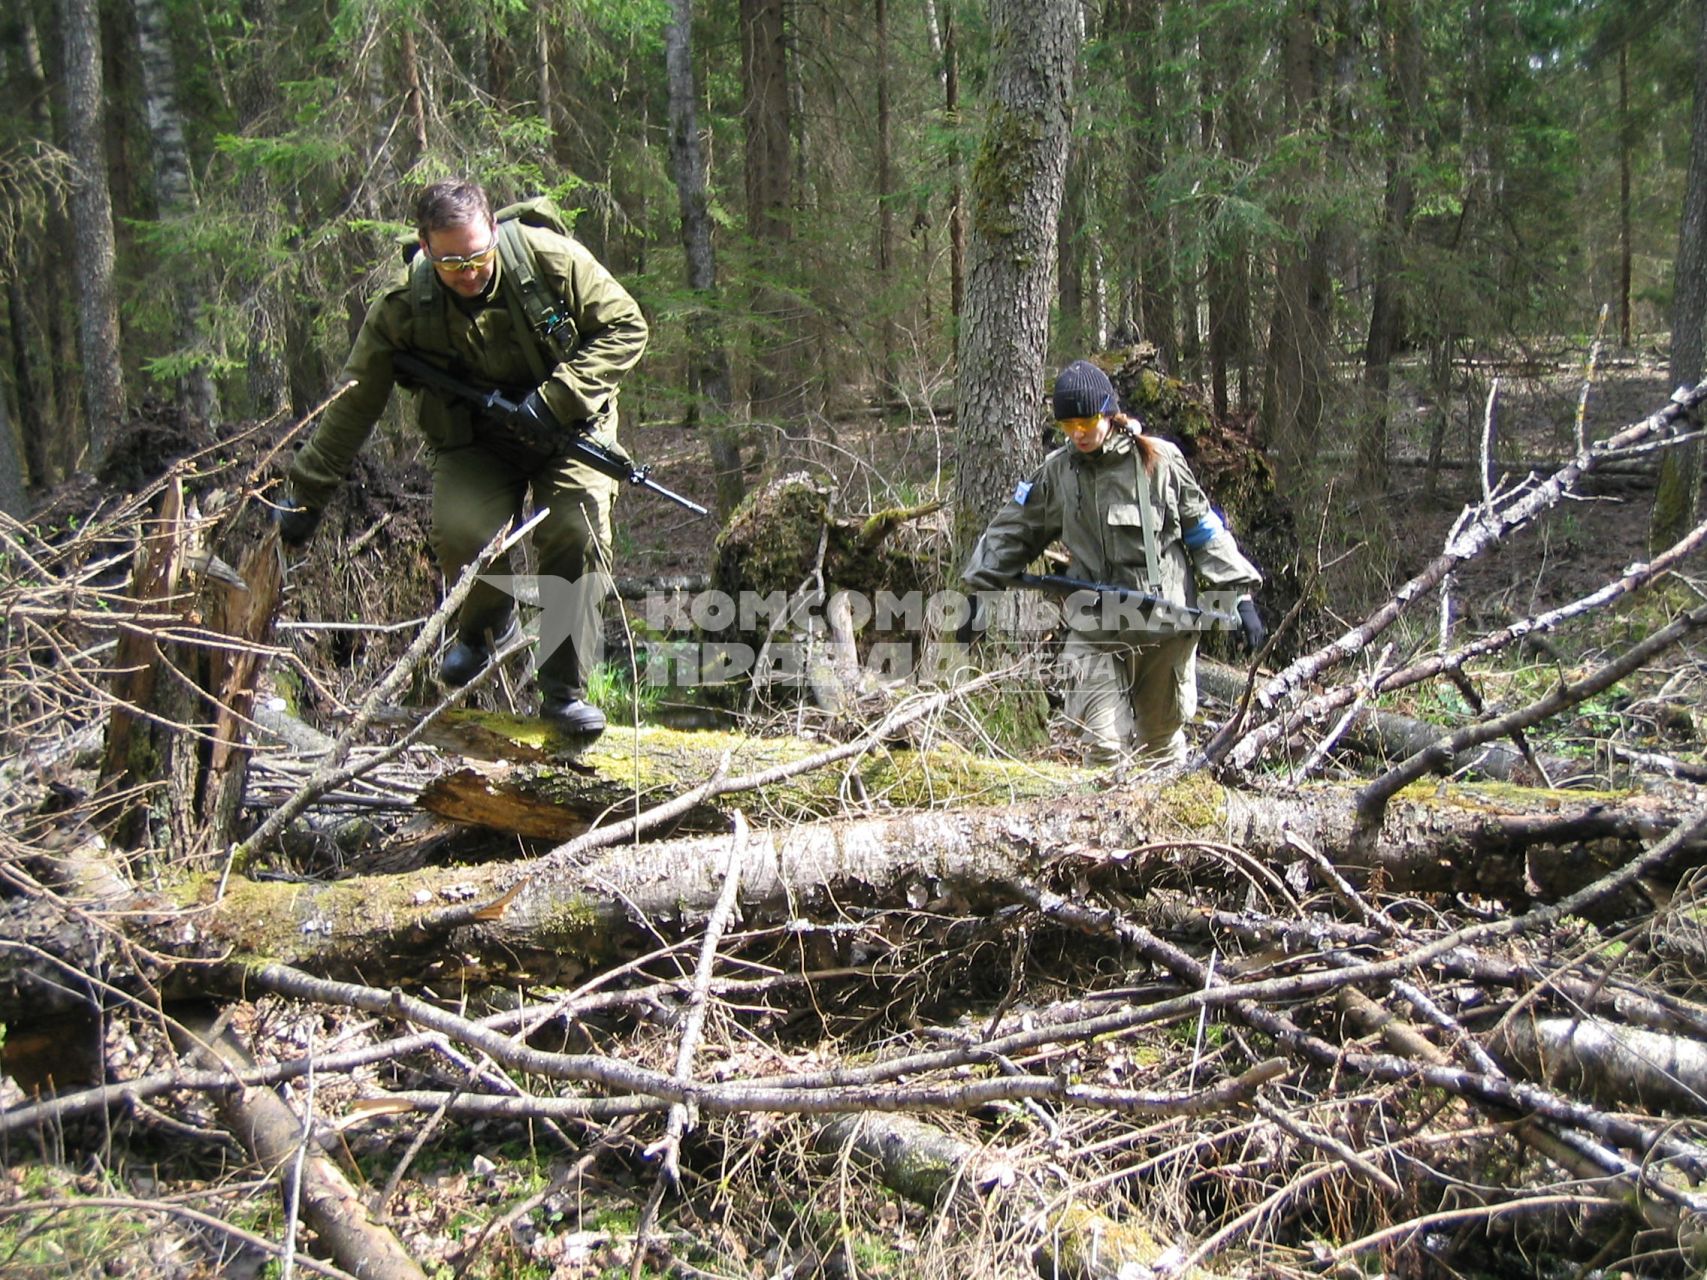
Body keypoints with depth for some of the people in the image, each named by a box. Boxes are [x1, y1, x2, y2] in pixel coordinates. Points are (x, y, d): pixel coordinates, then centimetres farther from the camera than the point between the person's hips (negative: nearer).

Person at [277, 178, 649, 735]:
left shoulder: (551, 259, -19)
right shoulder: (403, 305, -14)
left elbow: (626, 326, -12)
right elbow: (354, 404, -7)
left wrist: (557, 399, -24)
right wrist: (307, 495, -5)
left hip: (567, 428, 0)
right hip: (475, 442, 1)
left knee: (578, 533, -23)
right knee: (461, 533, -25)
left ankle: (563, 691, -8)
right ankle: (486, 627, 11)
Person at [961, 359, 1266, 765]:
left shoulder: (1160, 460, 0)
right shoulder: (1056, 472, 6)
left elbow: (1203, 530, 5)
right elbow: (1013, 534, 16)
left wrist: (1240, 595, 1)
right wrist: (978, 590, 13)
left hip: (1165, 624, -1)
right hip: (1094, 630, 1)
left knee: (1161, 742, 11)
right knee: (1103, 746, -10)